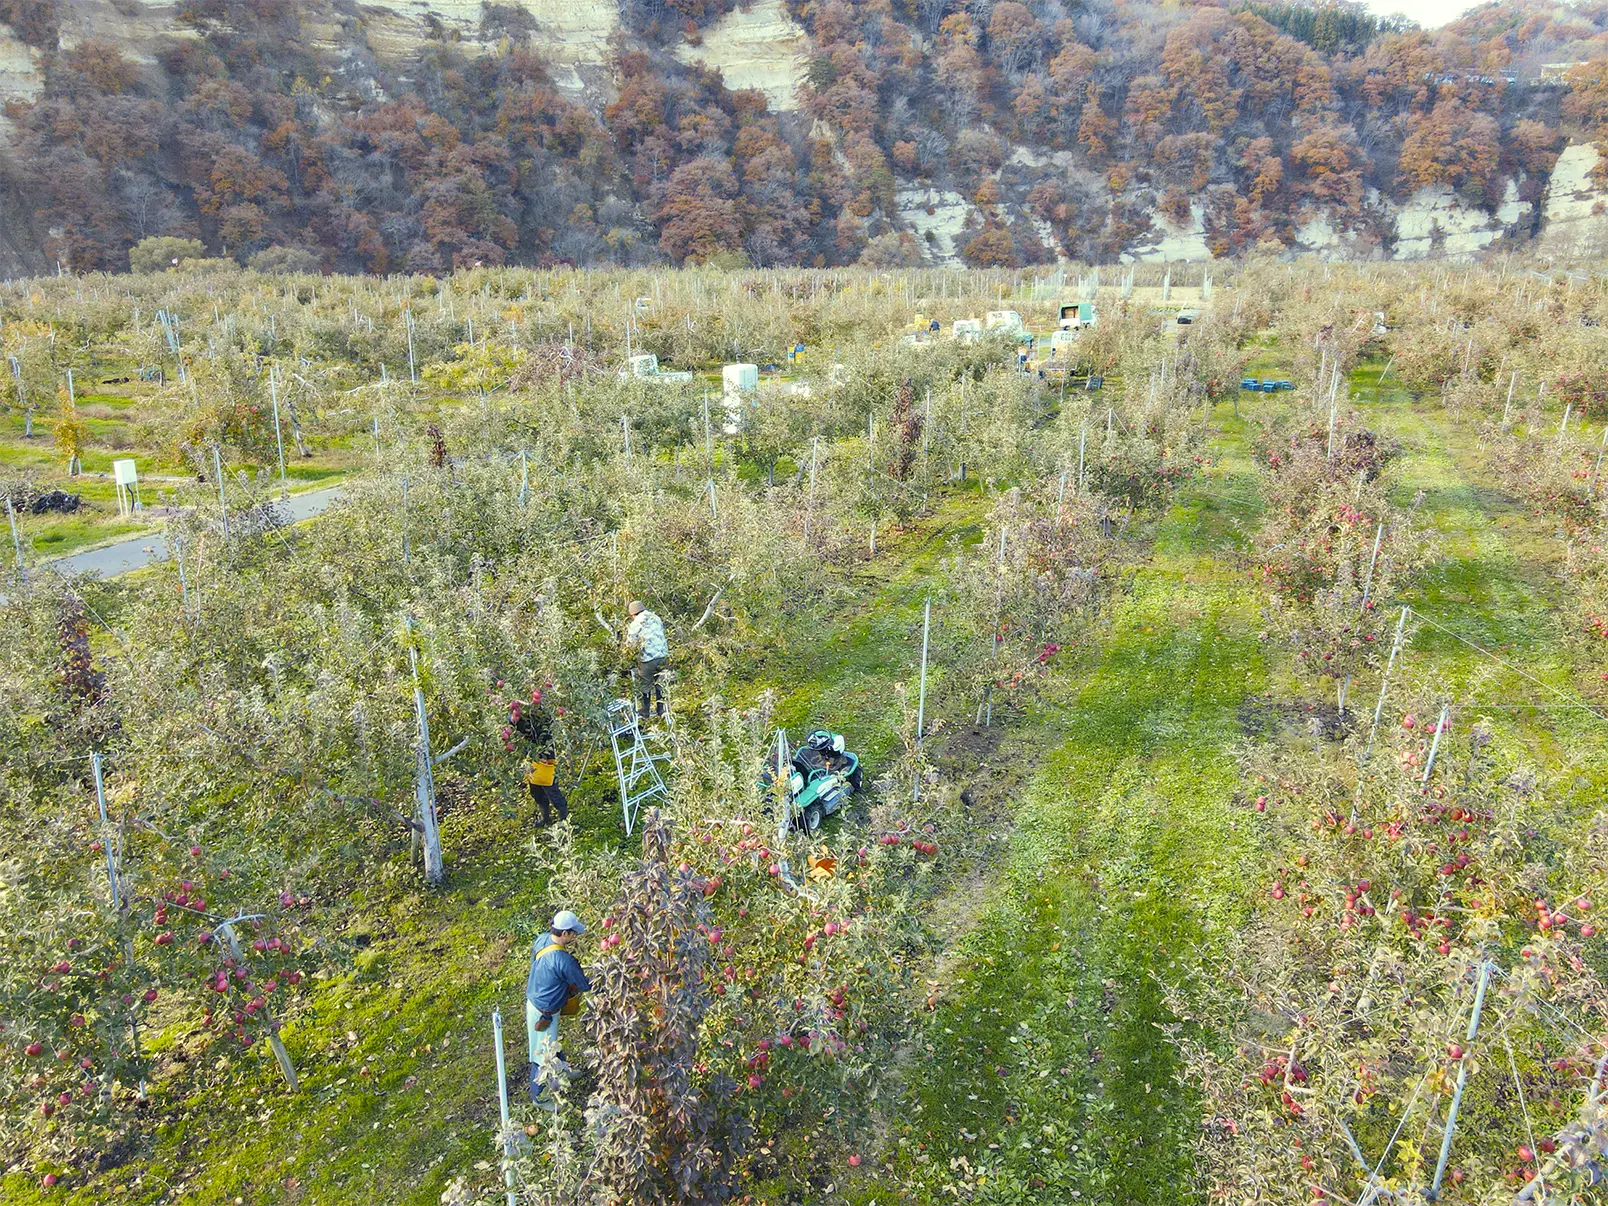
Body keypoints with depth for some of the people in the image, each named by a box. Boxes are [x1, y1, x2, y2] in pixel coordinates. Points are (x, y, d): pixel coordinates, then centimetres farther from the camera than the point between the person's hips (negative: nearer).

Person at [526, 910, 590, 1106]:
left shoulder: (542, 940, -11)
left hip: (534, 1000, 9)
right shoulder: (562, 960, -35)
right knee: (544, 1053, 12)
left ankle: (561, 1070, 54)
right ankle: (539, 1096, 31)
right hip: (544, 1012, -9)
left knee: (551, 1043, 31)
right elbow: (583, 985, -20)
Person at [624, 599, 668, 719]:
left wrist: (627, 630, 15)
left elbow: (630, 645, -2)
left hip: (647, 659, -4)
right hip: (663, 656, 4)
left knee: (645, 686, 13)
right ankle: (661, 710, 25)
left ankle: (645, 711, 24)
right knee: (660, 684, 18)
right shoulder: (657, 619, 8)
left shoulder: (635, 625, -7)